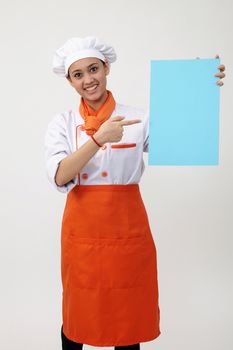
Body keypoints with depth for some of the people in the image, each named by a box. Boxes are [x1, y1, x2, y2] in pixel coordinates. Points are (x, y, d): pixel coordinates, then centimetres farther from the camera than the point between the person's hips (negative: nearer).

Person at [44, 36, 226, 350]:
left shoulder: (138, 119, -1)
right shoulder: (62, 123, 0)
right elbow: (59, 177, -15)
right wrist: (98, 138, -27)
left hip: (127, 229, 0)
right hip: (81, 230, 1)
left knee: (128, 315, 10)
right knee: (78, 315, 15)